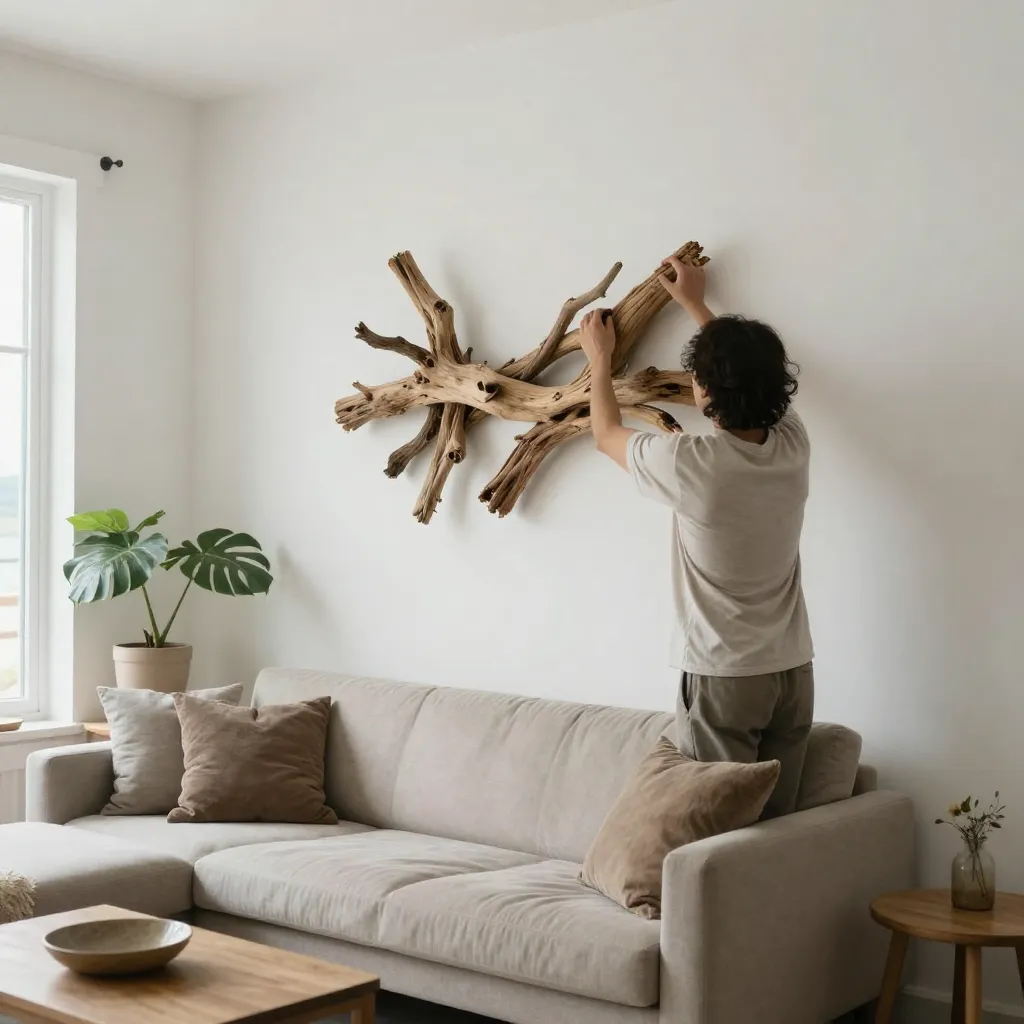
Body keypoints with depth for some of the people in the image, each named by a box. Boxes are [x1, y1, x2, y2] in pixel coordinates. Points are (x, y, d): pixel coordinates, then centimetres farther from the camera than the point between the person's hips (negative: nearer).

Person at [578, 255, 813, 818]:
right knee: (777, 825, 11)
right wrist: (695, 304, 30)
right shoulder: (793, 444, -3)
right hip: (793, 672, 6)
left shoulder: (692, 464, -18)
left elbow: (607, 434, 4)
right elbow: (753, 377, 20)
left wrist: (600, 358, 20)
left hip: (723, 679, -6)